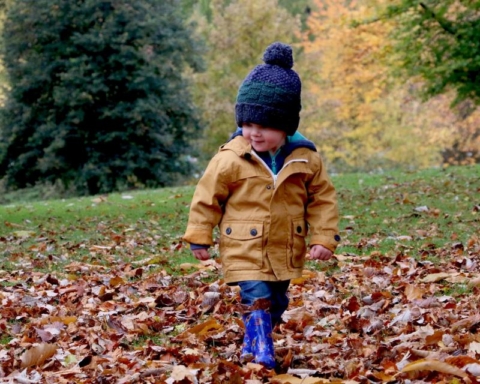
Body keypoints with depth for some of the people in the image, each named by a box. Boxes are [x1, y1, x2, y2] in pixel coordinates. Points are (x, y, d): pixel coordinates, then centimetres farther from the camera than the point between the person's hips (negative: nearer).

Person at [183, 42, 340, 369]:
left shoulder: (306, 158, -7)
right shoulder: (230, 159, -14)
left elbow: (322, 199, 2)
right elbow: (207, 197, -4)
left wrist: (324, 239, -5)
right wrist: (199, 238, -1)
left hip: (286, 252, 4)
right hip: (245, 251, -4)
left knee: (276, 304, 17)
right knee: (257, 302, -15)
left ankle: (252, 346, 37)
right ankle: (261, 355, -8)